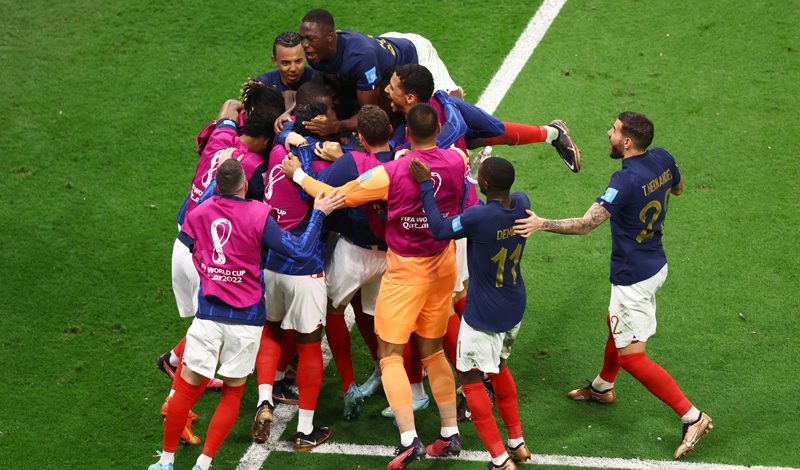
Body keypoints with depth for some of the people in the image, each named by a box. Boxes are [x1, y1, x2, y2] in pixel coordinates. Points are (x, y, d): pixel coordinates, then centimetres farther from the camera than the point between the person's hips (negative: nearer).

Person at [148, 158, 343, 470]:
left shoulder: (199, 213, 1)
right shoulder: (258, 216, -9)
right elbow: (300, 251, -12)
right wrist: (319, 214, -3)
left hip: (208, 313, 2)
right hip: (246, 318, -1)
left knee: (187, 388, 10)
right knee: (232, 393, 13)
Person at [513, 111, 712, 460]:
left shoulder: (626, 180, -29)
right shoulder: (662, 159, -4)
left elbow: (586, 224, -34)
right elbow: (678, 188, 18)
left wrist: (541, 223, -35)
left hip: (633, 278, -9)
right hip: (655, 264, 9)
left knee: (632, 357, -2)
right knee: (616, 324, 30)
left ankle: (692, 416, -1)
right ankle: (603, 387, 53)